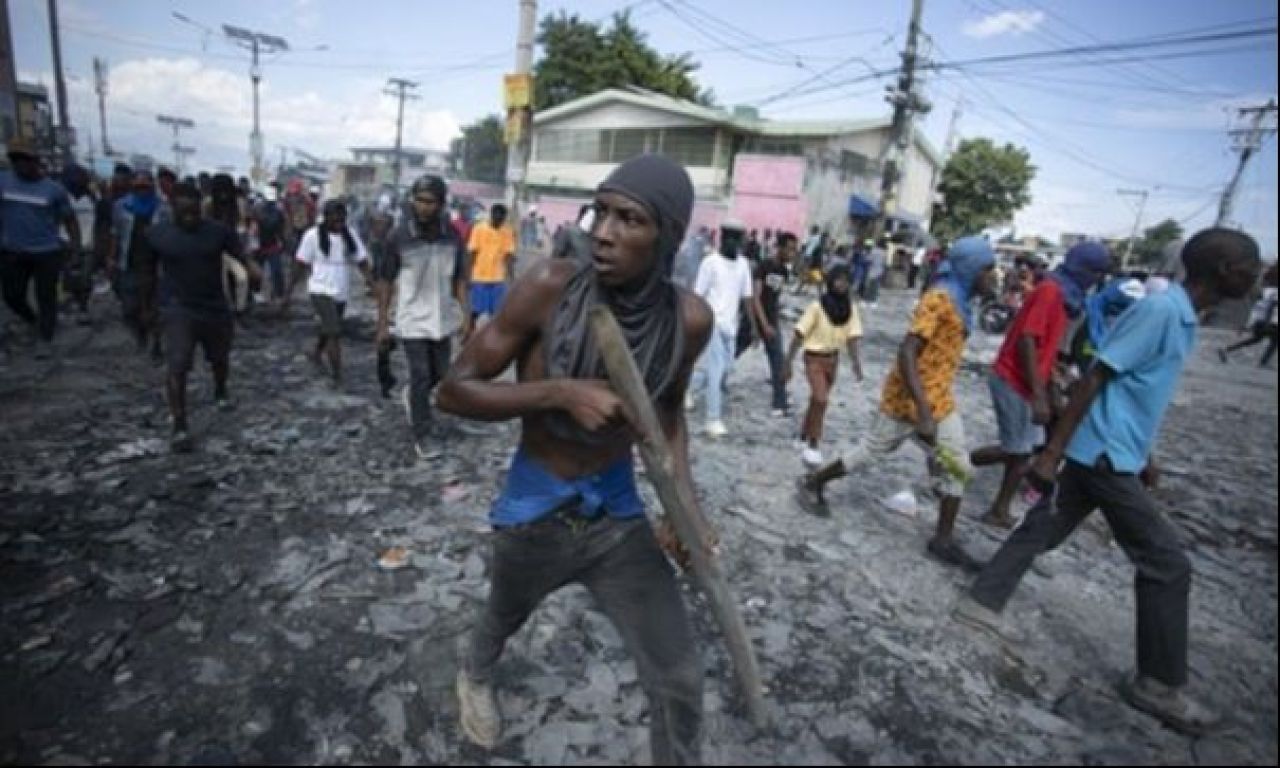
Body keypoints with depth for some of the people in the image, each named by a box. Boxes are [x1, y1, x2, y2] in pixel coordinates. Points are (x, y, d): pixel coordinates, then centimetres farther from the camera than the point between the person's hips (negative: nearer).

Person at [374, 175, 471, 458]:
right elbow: (385, 282, -5)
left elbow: (459, 278, 4)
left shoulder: (452, 236, -3)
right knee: (421, 377, 0)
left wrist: (465, 315, -4)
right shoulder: (399, 236, -11)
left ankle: (415, 401, 46)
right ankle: (422, 434, 16)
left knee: (440, 374, 15)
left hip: (442, 318, 4)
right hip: (413, 320, -3)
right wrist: (382, 325, -5)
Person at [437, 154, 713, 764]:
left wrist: (685, 499, -5)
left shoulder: (689, 319, -15)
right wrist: (560, 392, -31)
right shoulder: (549, 288, -24)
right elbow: (453, 389, -18)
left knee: (679, 682, 3)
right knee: (505, 617, 30)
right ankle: (475, 672, 68)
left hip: (617, 511, 1)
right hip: (533, 508, -1)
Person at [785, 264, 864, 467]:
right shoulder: (818, 306, -18)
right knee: (821, 400, -17)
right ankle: (812, 447, -6)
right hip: (814, 358, -5)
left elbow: (851, 337, -2)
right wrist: (789, 362, -14)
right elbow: (799, 335, -14)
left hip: (833, 358, 5)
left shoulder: (850, 308, -3)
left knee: (817, 400, 16)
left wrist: (856, 363, -12)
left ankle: (804, 437, 34)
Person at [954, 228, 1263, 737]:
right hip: (1106, 458, -9)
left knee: (1042, 530, 13)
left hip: (1109, 456, 9)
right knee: (1168, 565, 1)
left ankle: (981, 603, 23)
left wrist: (1144, 455, 27)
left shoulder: (1183, 317, 13)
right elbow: (1095, 379, -22)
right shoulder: (1160, 309, -18)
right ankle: (1161, 685, 14)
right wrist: (1052, 453, -23)